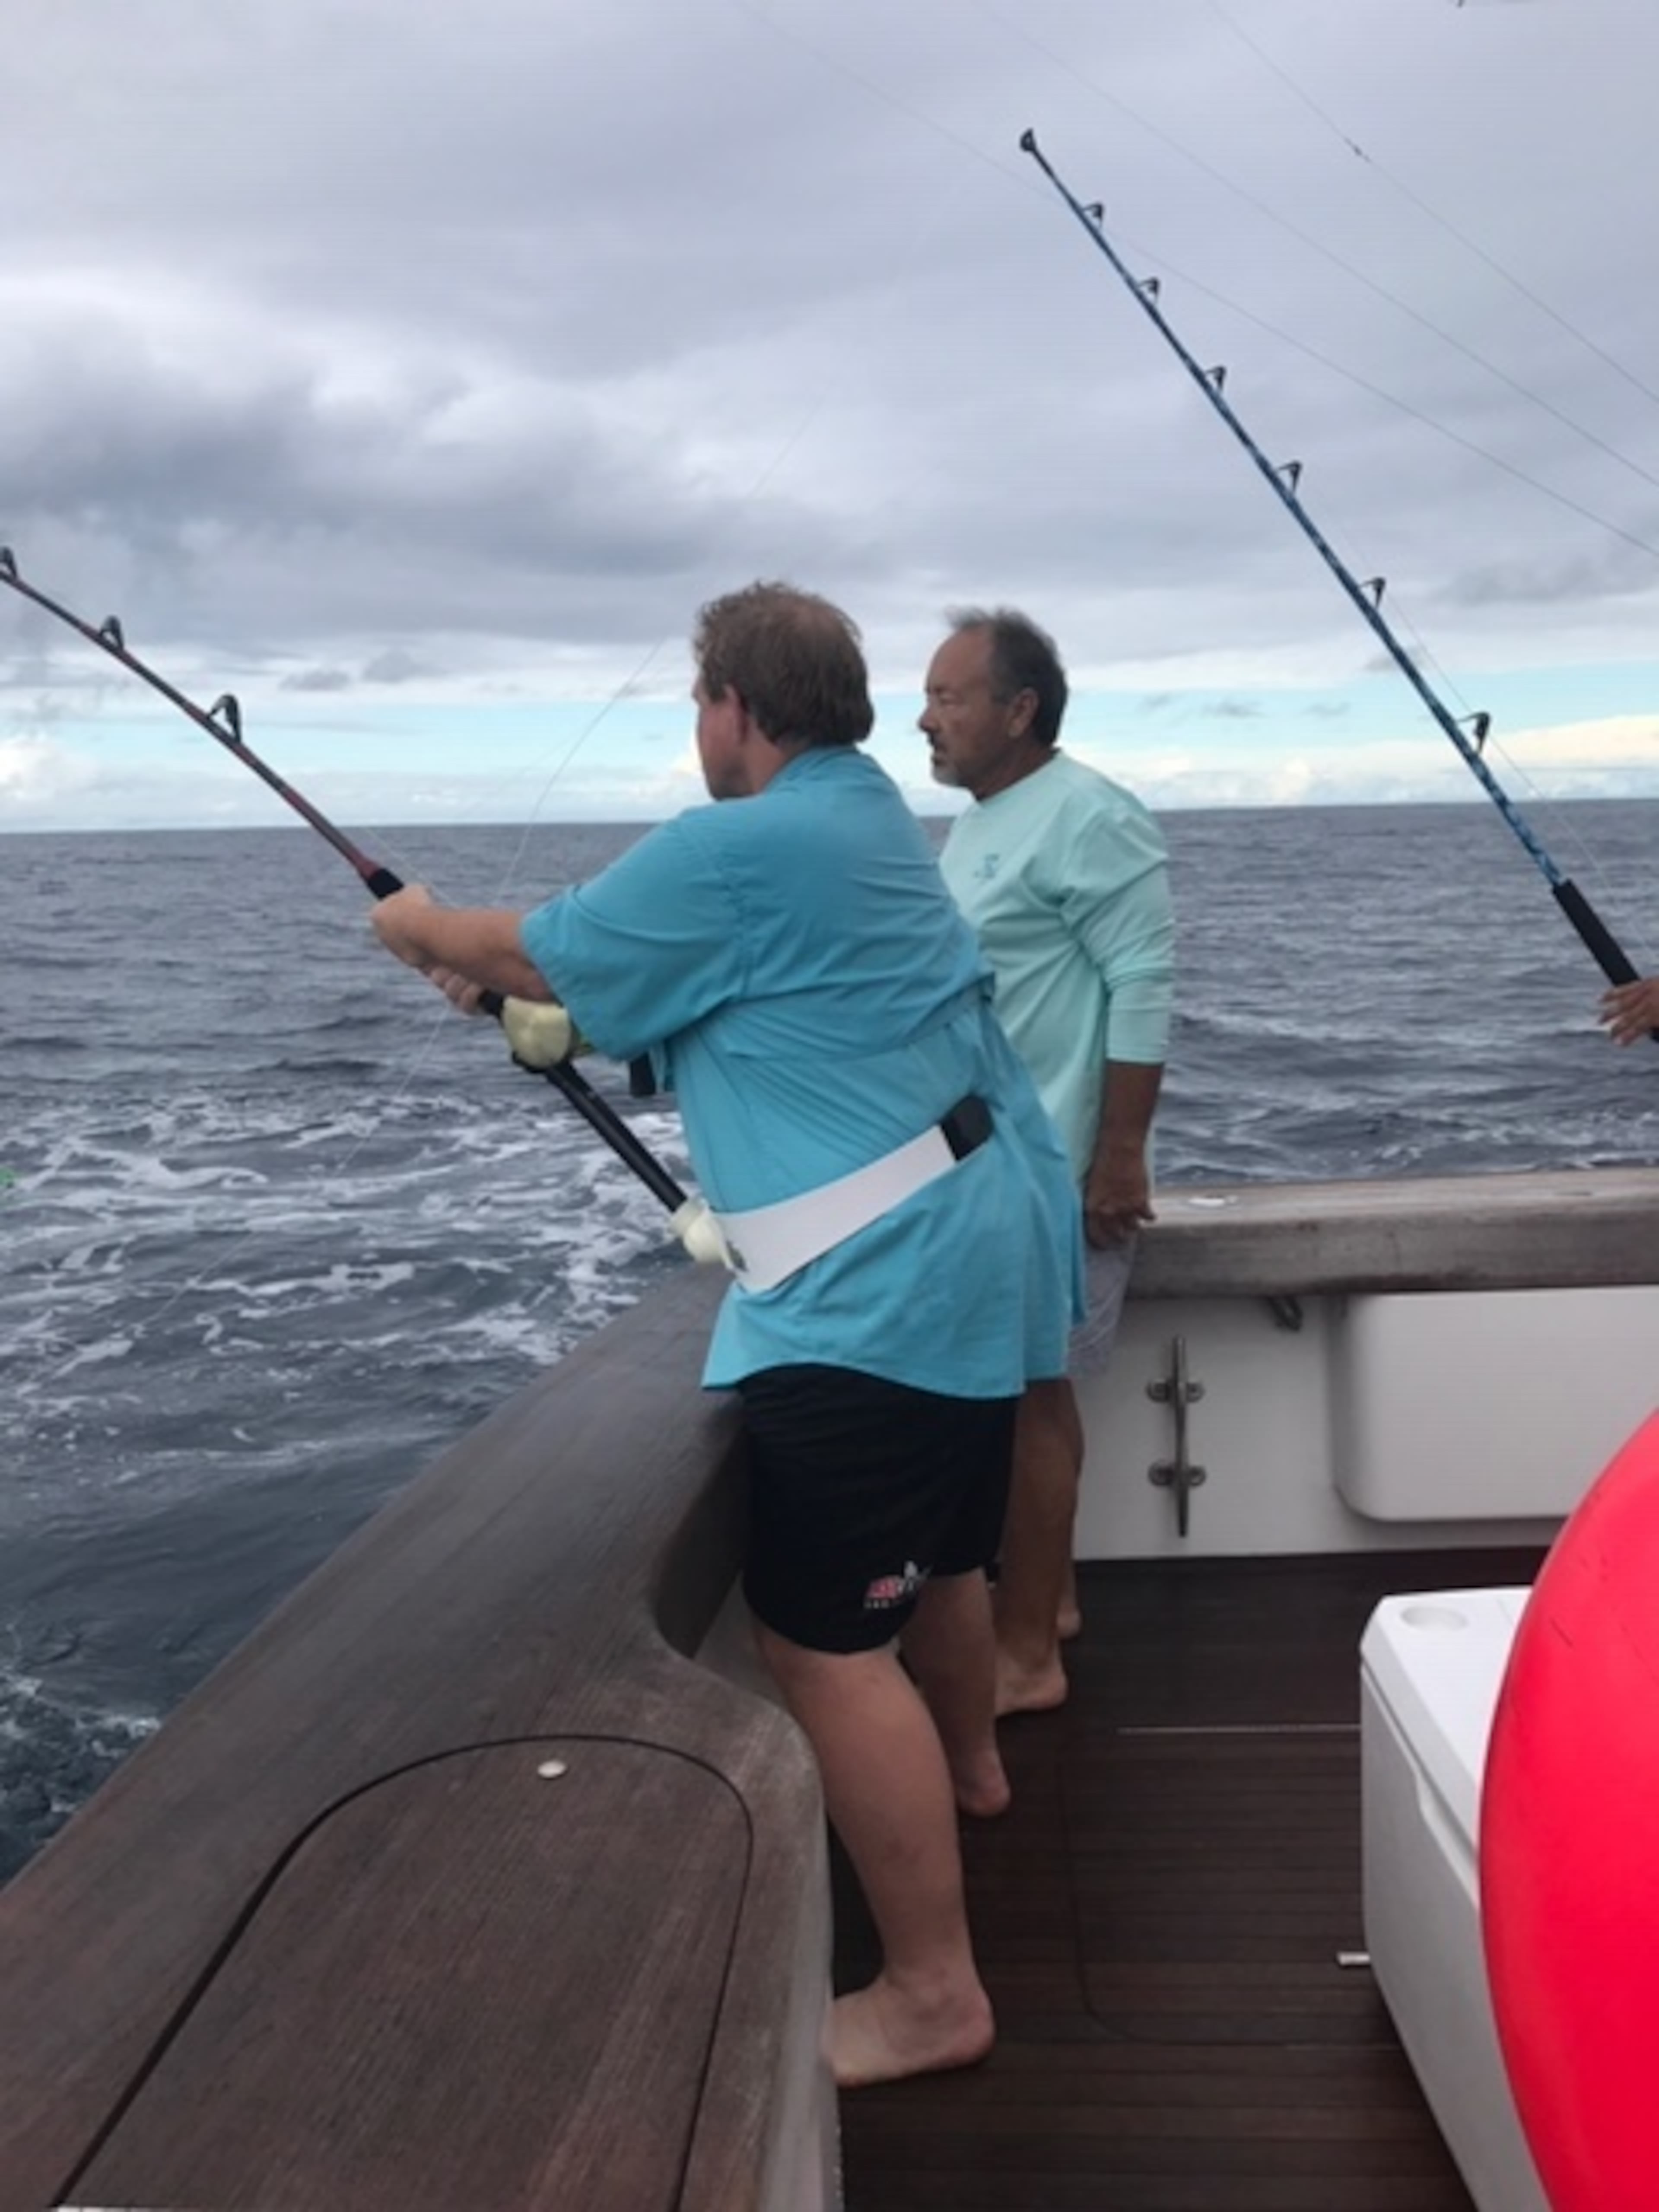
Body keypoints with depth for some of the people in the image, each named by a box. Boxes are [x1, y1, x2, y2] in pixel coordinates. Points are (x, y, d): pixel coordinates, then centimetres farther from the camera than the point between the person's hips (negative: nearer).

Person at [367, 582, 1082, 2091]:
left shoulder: (744, 847, -16)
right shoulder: (868, 817, 14)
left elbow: (550, 958, -5)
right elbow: (680, 959, 23)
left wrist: (431, 929, 15)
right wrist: (506, 971, 22)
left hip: (876, 1286, -10)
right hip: (969, 1249, 10)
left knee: (825, 1635, -6)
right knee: (937, 1548, 29)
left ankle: (934, 1993, 2)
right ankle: (969, 1763, 52)